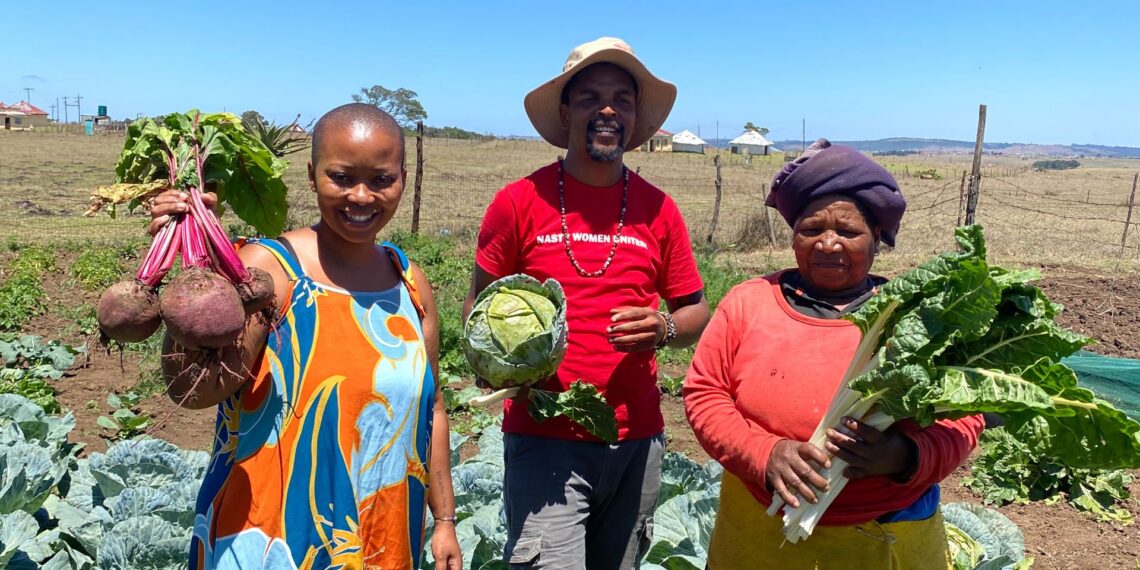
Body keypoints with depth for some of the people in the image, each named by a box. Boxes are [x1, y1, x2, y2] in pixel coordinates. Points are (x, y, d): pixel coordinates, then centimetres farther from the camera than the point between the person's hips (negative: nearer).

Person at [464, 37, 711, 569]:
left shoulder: (658, 208, 2)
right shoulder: (519, 200, -4)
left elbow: (696, 311, 11)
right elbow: (478, 306, 5)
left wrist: (664, 328, -11)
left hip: (638, 440, 4)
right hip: (544, 438, -3)